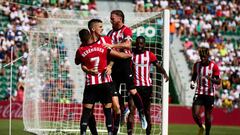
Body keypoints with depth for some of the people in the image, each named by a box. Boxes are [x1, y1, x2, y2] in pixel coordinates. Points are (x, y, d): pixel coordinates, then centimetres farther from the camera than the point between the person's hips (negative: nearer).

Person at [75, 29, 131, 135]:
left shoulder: (80, 51, -3)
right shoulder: (103, 47, 0)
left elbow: (77, 62, 18)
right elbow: (120, 55, 5)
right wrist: (130, 55, 24)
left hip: (90, 84, -1)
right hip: (105, 82, 1)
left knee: (86, 111, 2)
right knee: (108, 111, 6)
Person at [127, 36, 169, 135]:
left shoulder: (149, 55, 2)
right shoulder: (131, 54, 4)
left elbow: (158, 66, -6)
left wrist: (164, 73, -25)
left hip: (146, 86, 0)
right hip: (134, 86, 0)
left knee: (147, 111, 10)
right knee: (131, 109, -14)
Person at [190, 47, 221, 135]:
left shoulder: (214, 66, -7)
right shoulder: (197, 65, 3)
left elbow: (218, 82, -9)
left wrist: (210, 78, -28)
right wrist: (192, 82, -2)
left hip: (209, 94, -2)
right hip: (199, 93, 2)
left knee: (208, 116, 3)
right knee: (195, 114, -11)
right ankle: (201, 127, 18)